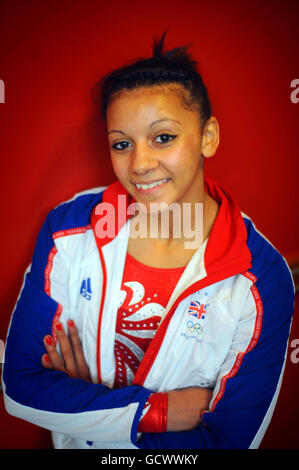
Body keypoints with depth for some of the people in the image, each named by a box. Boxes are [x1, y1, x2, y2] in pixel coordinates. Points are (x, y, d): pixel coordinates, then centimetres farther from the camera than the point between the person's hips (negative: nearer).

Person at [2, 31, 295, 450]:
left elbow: (228, 440, -13)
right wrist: (159, 410, -17)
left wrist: (83, 400, -13)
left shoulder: (263, 281, -18)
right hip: (73, 446, 2)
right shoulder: (68, 229, -11)